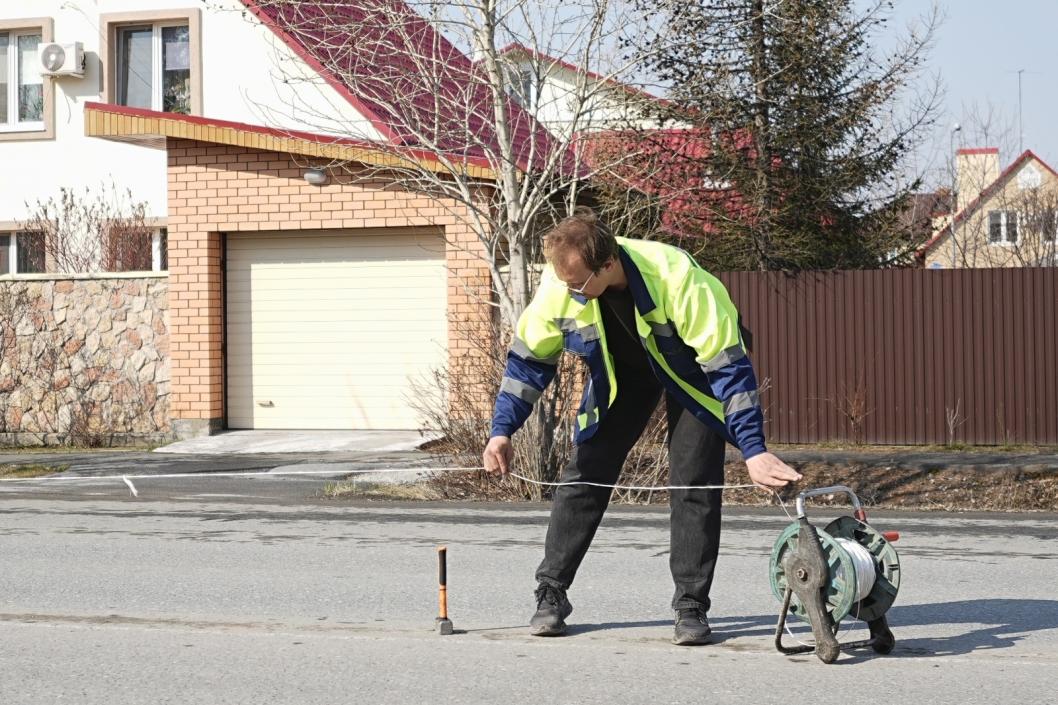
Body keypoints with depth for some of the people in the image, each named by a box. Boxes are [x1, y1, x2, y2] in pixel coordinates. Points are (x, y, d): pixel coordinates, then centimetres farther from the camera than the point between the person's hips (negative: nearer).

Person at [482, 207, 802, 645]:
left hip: (691, 368, -3)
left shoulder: (677, 279, -42)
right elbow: (529, 357, -12)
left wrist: (754, 451, -41)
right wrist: (502, 430, -18)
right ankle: (551, 596, 7)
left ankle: (691, 606, -1)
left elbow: (728, 366, -37)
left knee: (694, 481, -12)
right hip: (620, 370, 4)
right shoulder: (560, 283, -29)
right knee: (585, 473, -3)